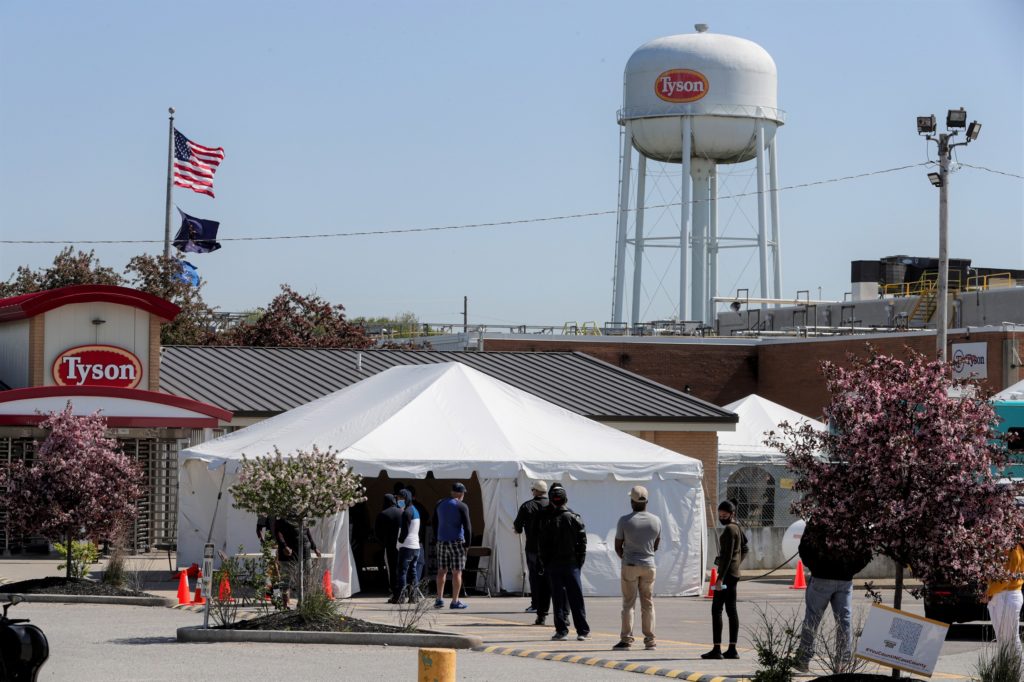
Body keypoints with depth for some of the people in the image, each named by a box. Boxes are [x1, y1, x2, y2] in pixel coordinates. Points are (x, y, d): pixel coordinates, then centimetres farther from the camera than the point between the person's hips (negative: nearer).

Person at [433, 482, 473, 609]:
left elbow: (434, 524, 15)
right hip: (456, 541, -5)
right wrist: (467, 543, -4)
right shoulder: (461, 506, -8)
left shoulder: (440, 504, 10)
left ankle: (439, 599, 8)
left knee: (442, 571, 11)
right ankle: (455, 601, -2)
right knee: (457, 572, -1)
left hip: (442, 541, 5)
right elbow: (467, 526, -11)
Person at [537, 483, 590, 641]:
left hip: (553, 564, -1)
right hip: (571, 563, 1)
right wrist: (580, 562, 4)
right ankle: (583, 631, 3)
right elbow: (582, 542, -2)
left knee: (558, 598, 3)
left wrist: (544, 564, 5)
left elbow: (542, 545, -3)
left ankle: (561, 630, 1)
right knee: (576, 598, 4)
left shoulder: (547, 521, -6)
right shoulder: (574, 519, -3)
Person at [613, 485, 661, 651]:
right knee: (648, 603, 8)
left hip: (629, 566, -2)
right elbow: (656, 546, 11)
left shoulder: (624, 521, -9)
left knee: (628, 603, 2)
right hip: (649, 565, 2)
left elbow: (618, 546, -2)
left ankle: (626, 638, -1)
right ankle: (650, 640, 7)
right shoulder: (656, 521, 1)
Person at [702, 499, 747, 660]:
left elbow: (727, 555, -20)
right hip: (734, 574, 10)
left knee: (716, 609, -8)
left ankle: (717, 649, -11)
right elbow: (744, 549, 25)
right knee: (731, 610, 9)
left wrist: (720, 577, -22)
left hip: (727, 574, -10)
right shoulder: (737, 528, 15)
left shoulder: (729, 529, -14)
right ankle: (732, 649, 9)